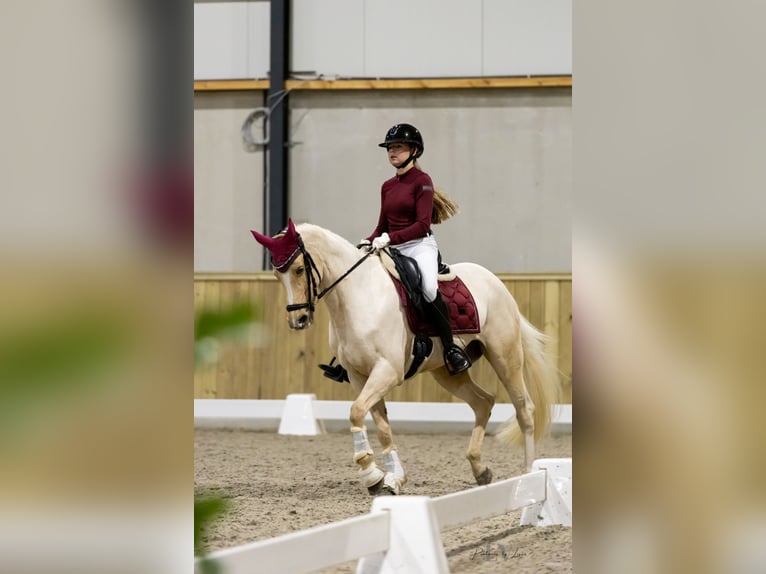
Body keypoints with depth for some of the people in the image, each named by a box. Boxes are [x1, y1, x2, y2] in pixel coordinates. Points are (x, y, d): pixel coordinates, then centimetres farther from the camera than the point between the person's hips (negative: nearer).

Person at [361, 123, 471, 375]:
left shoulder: (422, 181, -4)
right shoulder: (387, 186, 16)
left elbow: (422, 225, -14)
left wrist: (390, 238, -24)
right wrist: (368, 242, -1)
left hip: (421, 246, -8)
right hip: (392, 250, 8)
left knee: (429, 288, -34)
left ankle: (451, 349, -21)